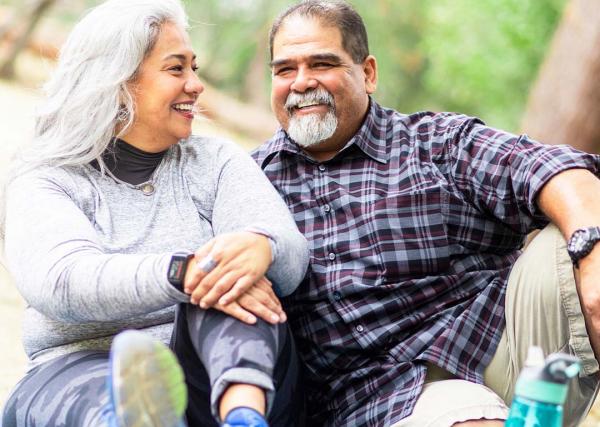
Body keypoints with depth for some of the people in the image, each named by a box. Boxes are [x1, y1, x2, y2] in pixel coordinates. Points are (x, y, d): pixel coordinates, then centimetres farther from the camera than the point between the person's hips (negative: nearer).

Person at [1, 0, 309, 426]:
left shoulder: (217, 162, 15)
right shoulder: (43, 182, 8)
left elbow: (292, 250, -3)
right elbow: (61, 279, -15)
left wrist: (260, 247, -31)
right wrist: (182, 273, -33)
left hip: (212, 378, 2)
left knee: (232, 277, -27)